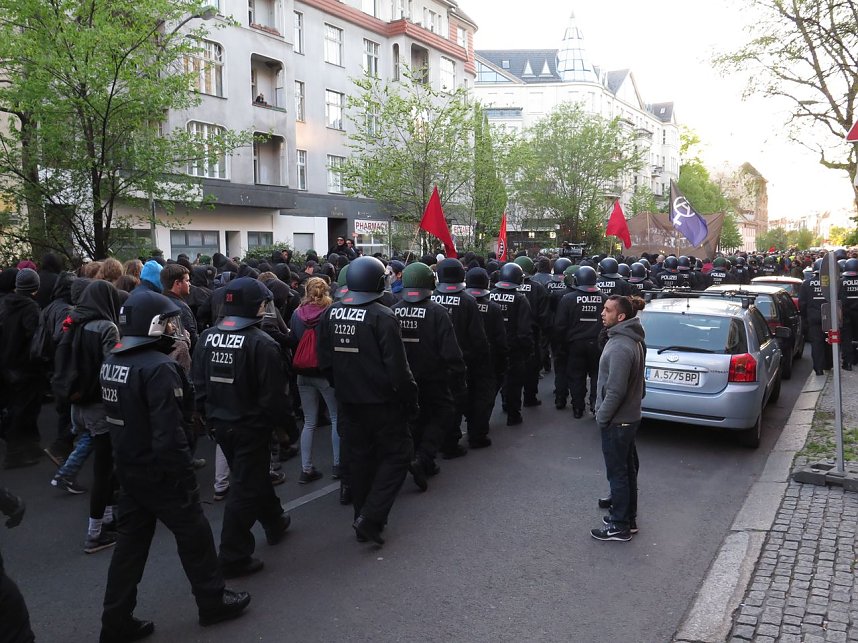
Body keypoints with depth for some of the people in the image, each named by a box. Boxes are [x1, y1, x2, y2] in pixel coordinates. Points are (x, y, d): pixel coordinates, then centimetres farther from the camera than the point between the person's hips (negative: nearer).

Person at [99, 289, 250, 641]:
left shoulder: (111, 363, 5)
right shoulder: (158, 367, -23)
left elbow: (124, 414, 13)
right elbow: (168, 431, -26)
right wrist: (184, 475, -19)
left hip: (128, 469, 8)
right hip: (161, 472, -8)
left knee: (130, 543, 16)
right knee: (194, 535, 10)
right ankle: (213, 601, 26)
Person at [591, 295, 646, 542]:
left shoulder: (620, 346, -25)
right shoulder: (632, 339, 7)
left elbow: (616, 390, -26)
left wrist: (601, 417, -14)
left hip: (617, 420, -10)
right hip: (629, 416, 10)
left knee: (618, 473, 2)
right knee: (627, 470, 19)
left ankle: (620, 526, 14)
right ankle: (628, 517, 33)